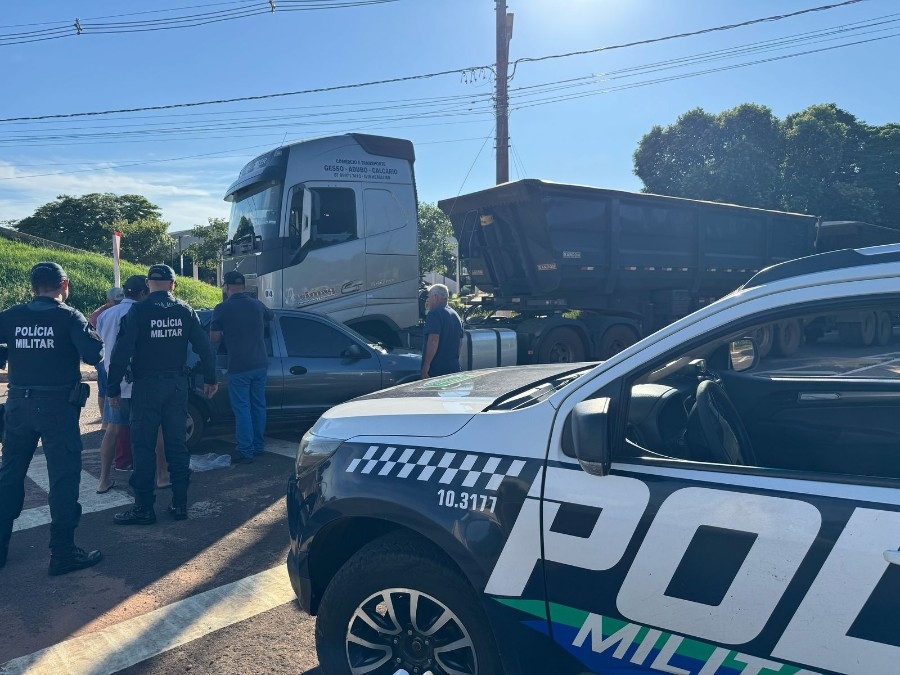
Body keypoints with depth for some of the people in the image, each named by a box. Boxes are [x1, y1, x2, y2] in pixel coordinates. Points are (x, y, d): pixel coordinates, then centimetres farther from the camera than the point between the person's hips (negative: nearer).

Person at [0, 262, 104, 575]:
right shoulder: (69, 317, -8)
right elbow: (93, 355, -19)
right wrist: (92, 336, 1)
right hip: (58, 405, -4)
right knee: (63, 478, 2)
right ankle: (62, 553, 5)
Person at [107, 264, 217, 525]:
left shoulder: (138, 311, -8)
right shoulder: (185, 311, 2)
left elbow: (122, 351, -12)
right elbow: (204, 347, 2)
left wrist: (114, 388, -6)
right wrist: (210, 378, 12)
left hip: (146, 386, -3)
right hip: (177, 385, 4)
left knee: (144, 447, 2)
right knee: (177, 444, 9)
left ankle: (144, 508, 6)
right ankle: (179, 503, 14)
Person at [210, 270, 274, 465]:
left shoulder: (222, 309, -8)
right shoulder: (256, 305, 7)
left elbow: (214, 337, -5)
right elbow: (272, 317, 27)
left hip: (239, 367, -5)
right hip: (260, 364, 5)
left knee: (242, 408, 0)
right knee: (258, 405, 14)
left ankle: (246, 452, 1)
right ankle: (258, 446, 24)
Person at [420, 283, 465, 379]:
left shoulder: (434, 314, -11)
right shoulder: (455, 315, 18)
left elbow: (433, 340, -21)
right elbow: (460, 342, 23)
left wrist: (426, 366, -20)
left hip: (436, 370, -9)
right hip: (454, 368, 9)